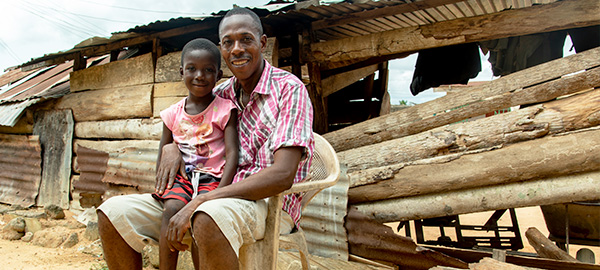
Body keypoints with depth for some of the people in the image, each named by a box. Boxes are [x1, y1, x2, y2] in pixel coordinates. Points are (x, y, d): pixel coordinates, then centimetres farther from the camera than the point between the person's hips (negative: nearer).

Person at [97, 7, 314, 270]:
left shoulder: (289, 88, -8)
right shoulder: (221, 94, 12)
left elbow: (283, 175, -20)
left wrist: (199, 202, -24)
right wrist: (171, 147, -2)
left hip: (268, 203, -6)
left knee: (209, 218, -41)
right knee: (112, 213, -6)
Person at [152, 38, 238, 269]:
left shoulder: (225, 110, -1)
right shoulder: (173, 114, 9)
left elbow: (232, 154, -8)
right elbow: (163, 156, 16)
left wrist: (219, 193, -19)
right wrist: (161, 186, -2)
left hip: (212, 177, -3)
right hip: (181, 175, 3)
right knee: (172, 209, -25)